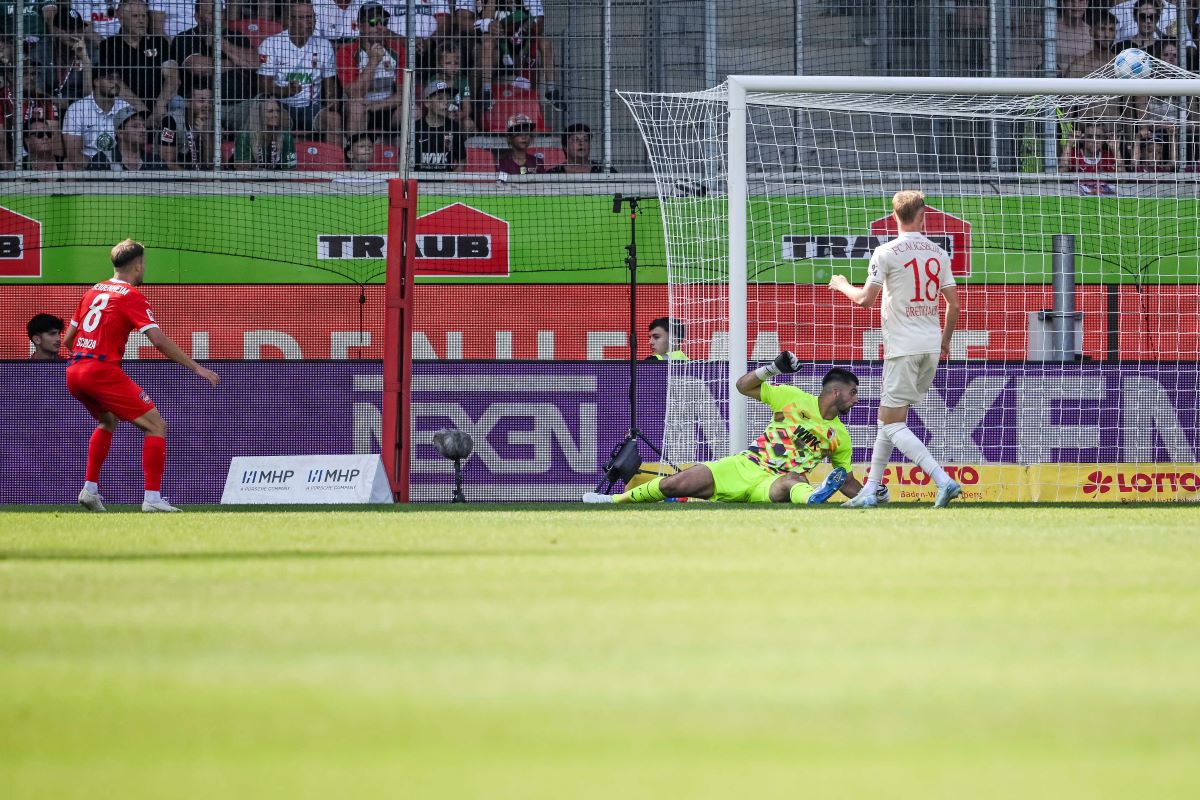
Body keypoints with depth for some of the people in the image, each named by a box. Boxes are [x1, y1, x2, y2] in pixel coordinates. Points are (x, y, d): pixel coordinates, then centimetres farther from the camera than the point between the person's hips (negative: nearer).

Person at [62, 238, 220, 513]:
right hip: (103, 371, -8)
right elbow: (158, 340, -13)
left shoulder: (93, 291, 17)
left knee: (108, 421, 34)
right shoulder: (130, 295, -4)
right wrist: (196, 368, -10)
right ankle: (152, 498, -13)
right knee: (156, 426, -3)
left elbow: (67, 340, 21)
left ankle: (90, 489, 26)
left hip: (74, 373, 8)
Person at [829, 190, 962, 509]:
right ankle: (870, 491, 18)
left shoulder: (886, 253, -8)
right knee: (888, 420, 16)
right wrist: (945, 340, 26)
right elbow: (953, 304, 10)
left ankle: (943, 480, -22)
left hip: (903, 347, -7)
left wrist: (842, 285, 11)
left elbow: (865, 300, -10)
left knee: (893, 424, -7)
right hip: (931, 346, 7)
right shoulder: (938, 253, 8)